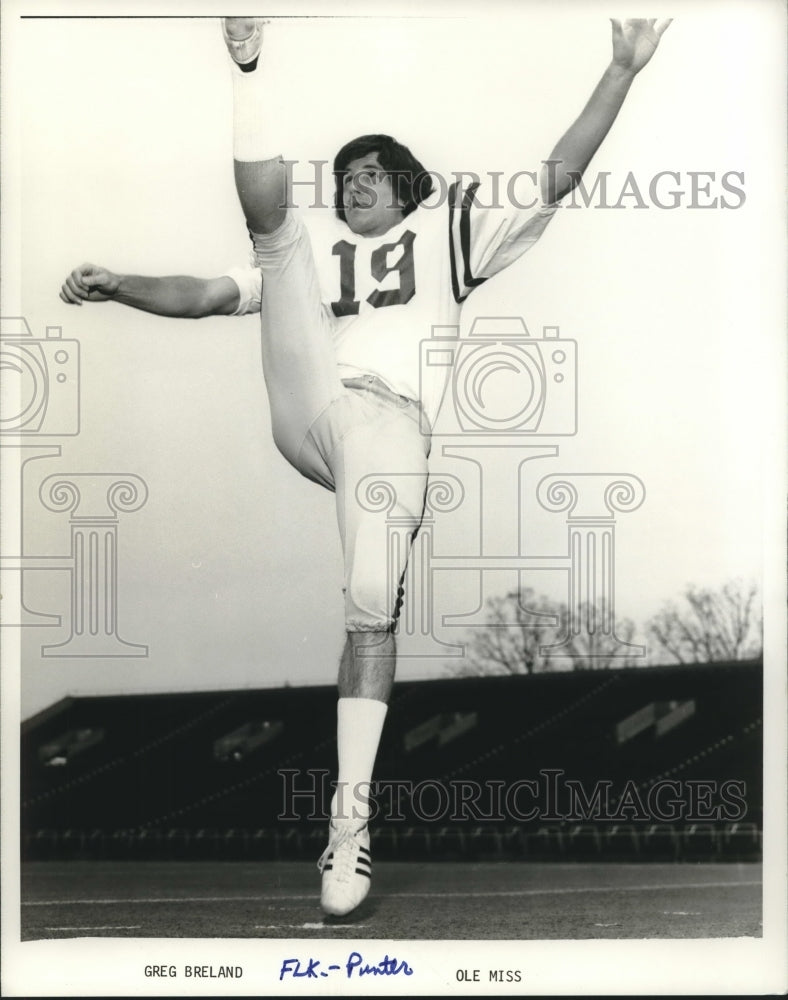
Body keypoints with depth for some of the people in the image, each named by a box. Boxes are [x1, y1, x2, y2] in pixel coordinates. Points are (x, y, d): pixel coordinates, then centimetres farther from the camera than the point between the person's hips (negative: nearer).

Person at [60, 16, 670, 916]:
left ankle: (351, 817, -18)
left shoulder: (449, 232, 26)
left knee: (372, 606, -21)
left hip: (392, 422, -3)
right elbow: (207, 295, 30)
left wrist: (622, 70, 11)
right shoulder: (317, 249, 35)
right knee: (272, 215, -2)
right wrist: (115, 286, 17)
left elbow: (560, 174, 18)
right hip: (308, 411, 3)